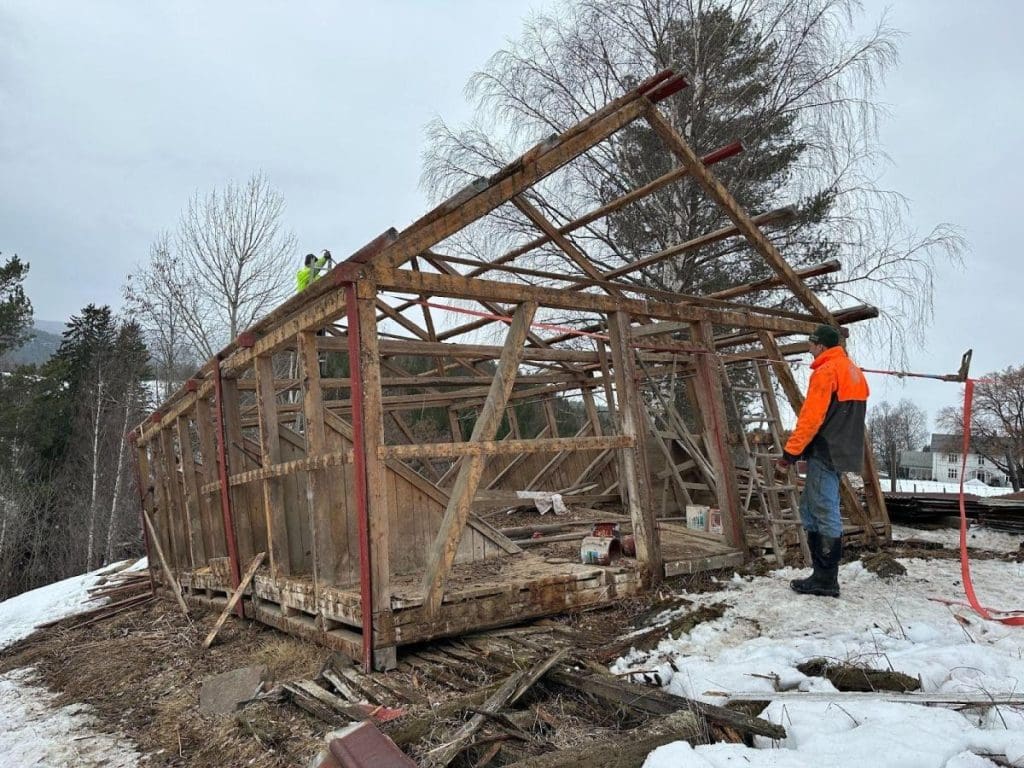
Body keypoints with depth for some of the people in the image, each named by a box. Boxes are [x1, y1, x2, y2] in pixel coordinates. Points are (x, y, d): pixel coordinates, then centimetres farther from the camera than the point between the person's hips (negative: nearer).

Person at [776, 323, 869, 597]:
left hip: (824, 452, -10)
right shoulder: (854, 371, 20)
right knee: (811, 511, 13)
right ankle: (822, 574, 17)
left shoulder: (826, 371, -11)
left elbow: (811, 418, -18)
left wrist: (790, 452, -16)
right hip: (843, 451, 10)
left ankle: (826, 580, -1)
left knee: (826, 515, -6)